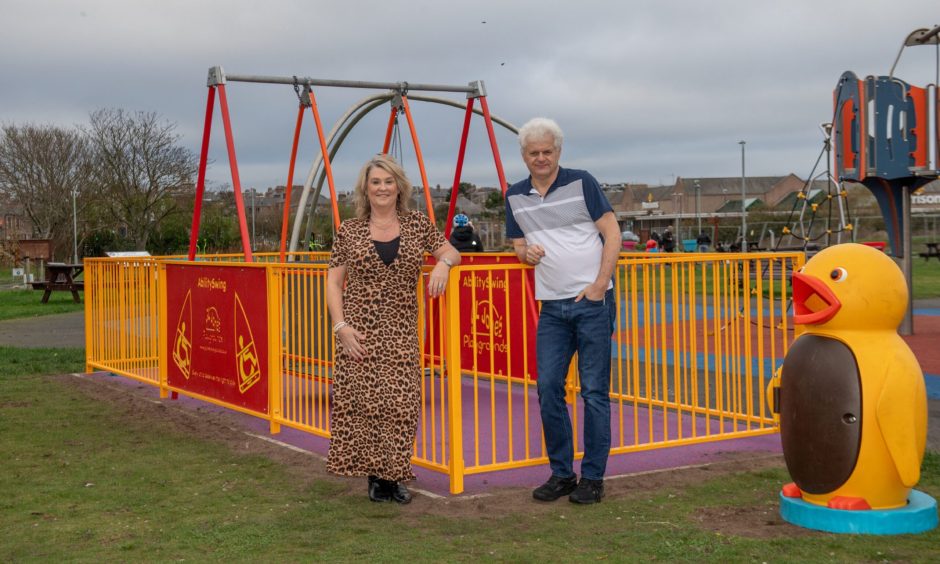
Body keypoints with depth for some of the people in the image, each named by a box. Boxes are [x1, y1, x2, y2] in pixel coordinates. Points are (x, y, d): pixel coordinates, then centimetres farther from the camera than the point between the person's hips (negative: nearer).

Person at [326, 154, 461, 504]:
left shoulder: (417, 225, 9)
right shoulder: (349, 231, 5)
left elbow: (453, 253, 15)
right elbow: (333, 282, 4)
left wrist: (443, 263, -10)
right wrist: (341, 326, -8)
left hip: (401, 332, 1)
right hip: (360, 331, -1)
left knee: (401, 403, -4)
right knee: (361, 401, -4)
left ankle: (393, 475, 10)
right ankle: (374, 475, 9)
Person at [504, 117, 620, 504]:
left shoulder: (581, 183, -2)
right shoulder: (515, 197, 10)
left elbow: (612, 234, -3)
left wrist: (599, 286, -11)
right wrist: (526, 253, -5)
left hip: (592, 302, -4)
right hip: (552, 306, 4)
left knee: (594, 391, -1)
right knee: (548, 388, 0)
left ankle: (593, 477, 7)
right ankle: (561, 473, 13)